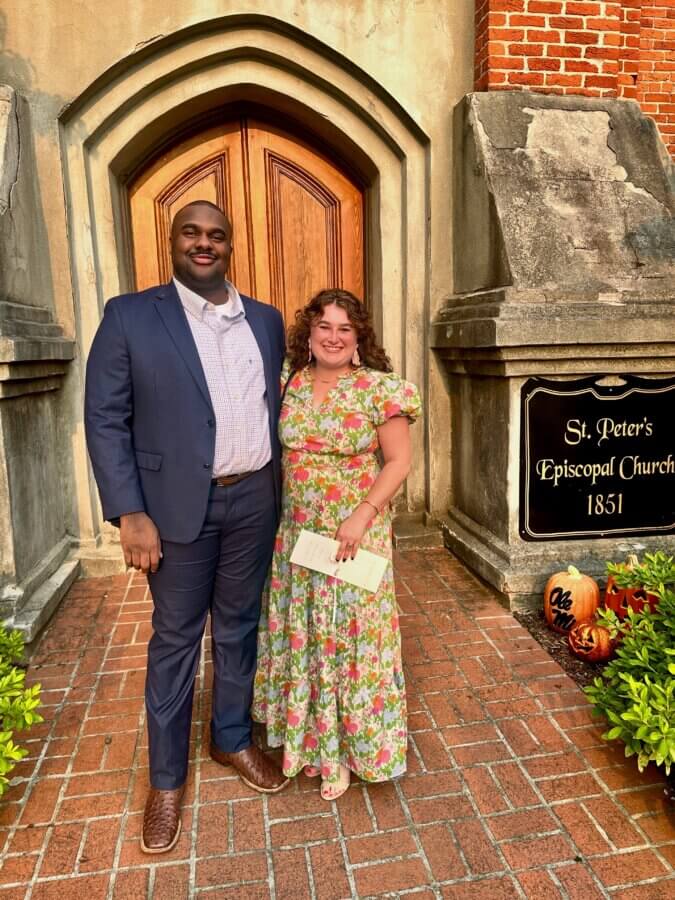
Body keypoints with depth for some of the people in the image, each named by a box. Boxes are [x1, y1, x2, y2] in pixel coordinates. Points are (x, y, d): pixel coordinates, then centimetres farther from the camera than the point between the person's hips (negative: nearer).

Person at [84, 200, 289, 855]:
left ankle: (233, 739, 39)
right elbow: (105, 420, -7)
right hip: (178, 505, -3)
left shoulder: (266, 320, 8)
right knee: (175, 639, 9)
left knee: (239, 628, 17)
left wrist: (282, 490, 8)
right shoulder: (130, 316, -3)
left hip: (254, 500, 4)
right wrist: (130, 514, -13)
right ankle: (166, 777, 29)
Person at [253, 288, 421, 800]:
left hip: (354, 535, -4)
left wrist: (363, 516, -18)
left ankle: (345, 746, 29)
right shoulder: (289, 383, 2)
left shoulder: (379, 389, -9)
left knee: (349, 635, 7)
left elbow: (399, 461, -9)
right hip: (295, 534, 4)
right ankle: (305, 731, 40)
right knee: (299, 632, 17)